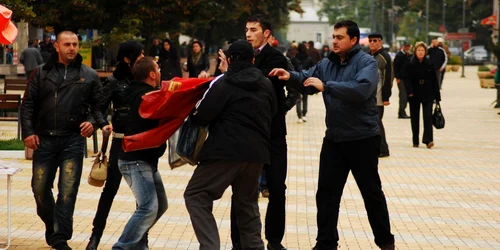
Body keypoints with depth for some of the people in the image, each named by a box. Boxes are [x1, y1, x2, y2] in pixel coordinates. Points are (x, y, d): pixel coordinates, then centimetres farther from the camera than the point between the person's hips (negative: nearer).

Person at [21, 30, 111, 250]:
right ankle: (51, 226, 30)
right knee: (40, 188, 7)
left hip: (73, 140, -1)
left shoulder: (89, 75, 6)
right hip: (44, 139, 1)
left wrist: (98, 123, -12)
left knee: (68, 191, -4)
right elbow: (28, 104, 5)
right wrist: (28, 132, -6)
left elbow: (98, 104, 8)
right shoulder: (41, 73, 7)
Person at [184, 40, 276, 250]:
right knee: (247, 203, 21)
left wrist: (194, 116, 12)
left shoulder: (224, 83, -6)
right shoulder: (266, 85, 14)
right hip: (256, 152, 6)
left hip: (226, 150, -6)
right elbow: (270, 115, 23)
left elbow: (202, 117, -9)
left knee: (196, 196, 0)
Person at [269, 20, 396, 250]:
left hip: (363, 139, -5)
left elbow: (362, 89, -30)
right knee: (327, 193, 6)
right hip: (334, 139, 6)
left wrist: (325, 86, -30)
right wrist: (290, 76, -15)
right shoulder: (327, 63, 7)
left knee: (372, 192, 8)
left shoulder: (366, 63, -13)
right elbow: (307, 80, 7)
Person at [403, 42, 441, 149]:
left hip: (427, 95, 0)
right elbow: (406, 78, -5)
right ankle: (415, 141, 15)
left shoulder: (430, 64, 2)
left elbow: (435, 80, 5)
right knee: (414, 118, 7)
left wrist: (437, 96, 2)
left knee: (428, 116, -11)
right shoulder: (410, 64, -2)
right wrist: (409, 91, -19)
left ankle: (428, 140, -15)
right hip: (414, 95, 0)